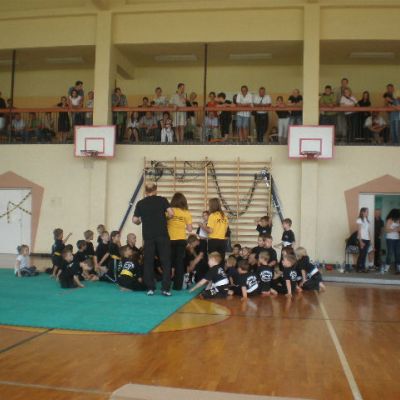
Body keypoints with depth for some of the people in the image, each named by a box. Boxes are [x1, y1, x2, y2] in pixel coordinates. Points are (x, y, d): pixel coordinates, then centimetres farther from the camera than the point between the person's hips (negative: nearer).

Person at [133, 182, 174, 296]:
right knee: (166, 261, 4)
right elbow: (171, 213, -7)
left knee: (148, 262, 8)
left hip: (148, 236, 1)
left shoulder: (140, 203, 7)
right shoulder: (162, 200, 3)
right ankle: (166, 288, 0)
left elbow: (134, 220, 4)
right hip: (162, 235, -1)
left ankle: (150, 288, 7)